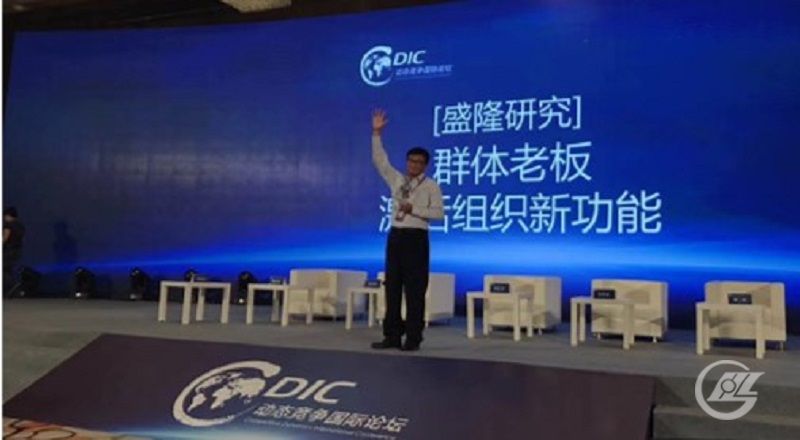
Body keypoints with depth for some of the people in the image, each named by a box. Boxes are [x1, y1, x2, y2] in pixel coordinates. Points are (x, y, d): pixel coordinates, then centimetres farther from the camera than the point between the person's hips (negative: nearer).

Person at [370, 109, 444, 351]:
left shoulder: (431, 186, -1)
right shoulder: (396, 180, 11)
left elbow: (439, 212, -8)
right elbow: (379, 160, 10)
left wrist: (414, 209, -16)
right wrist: (377, 133, 2)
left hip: (416, 238, -5)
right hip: (396, 236, 5)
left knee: (414, 289, -2)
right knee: (392, 287, 6)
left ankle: (413, 338, 4)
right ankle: (392, 336, 12)